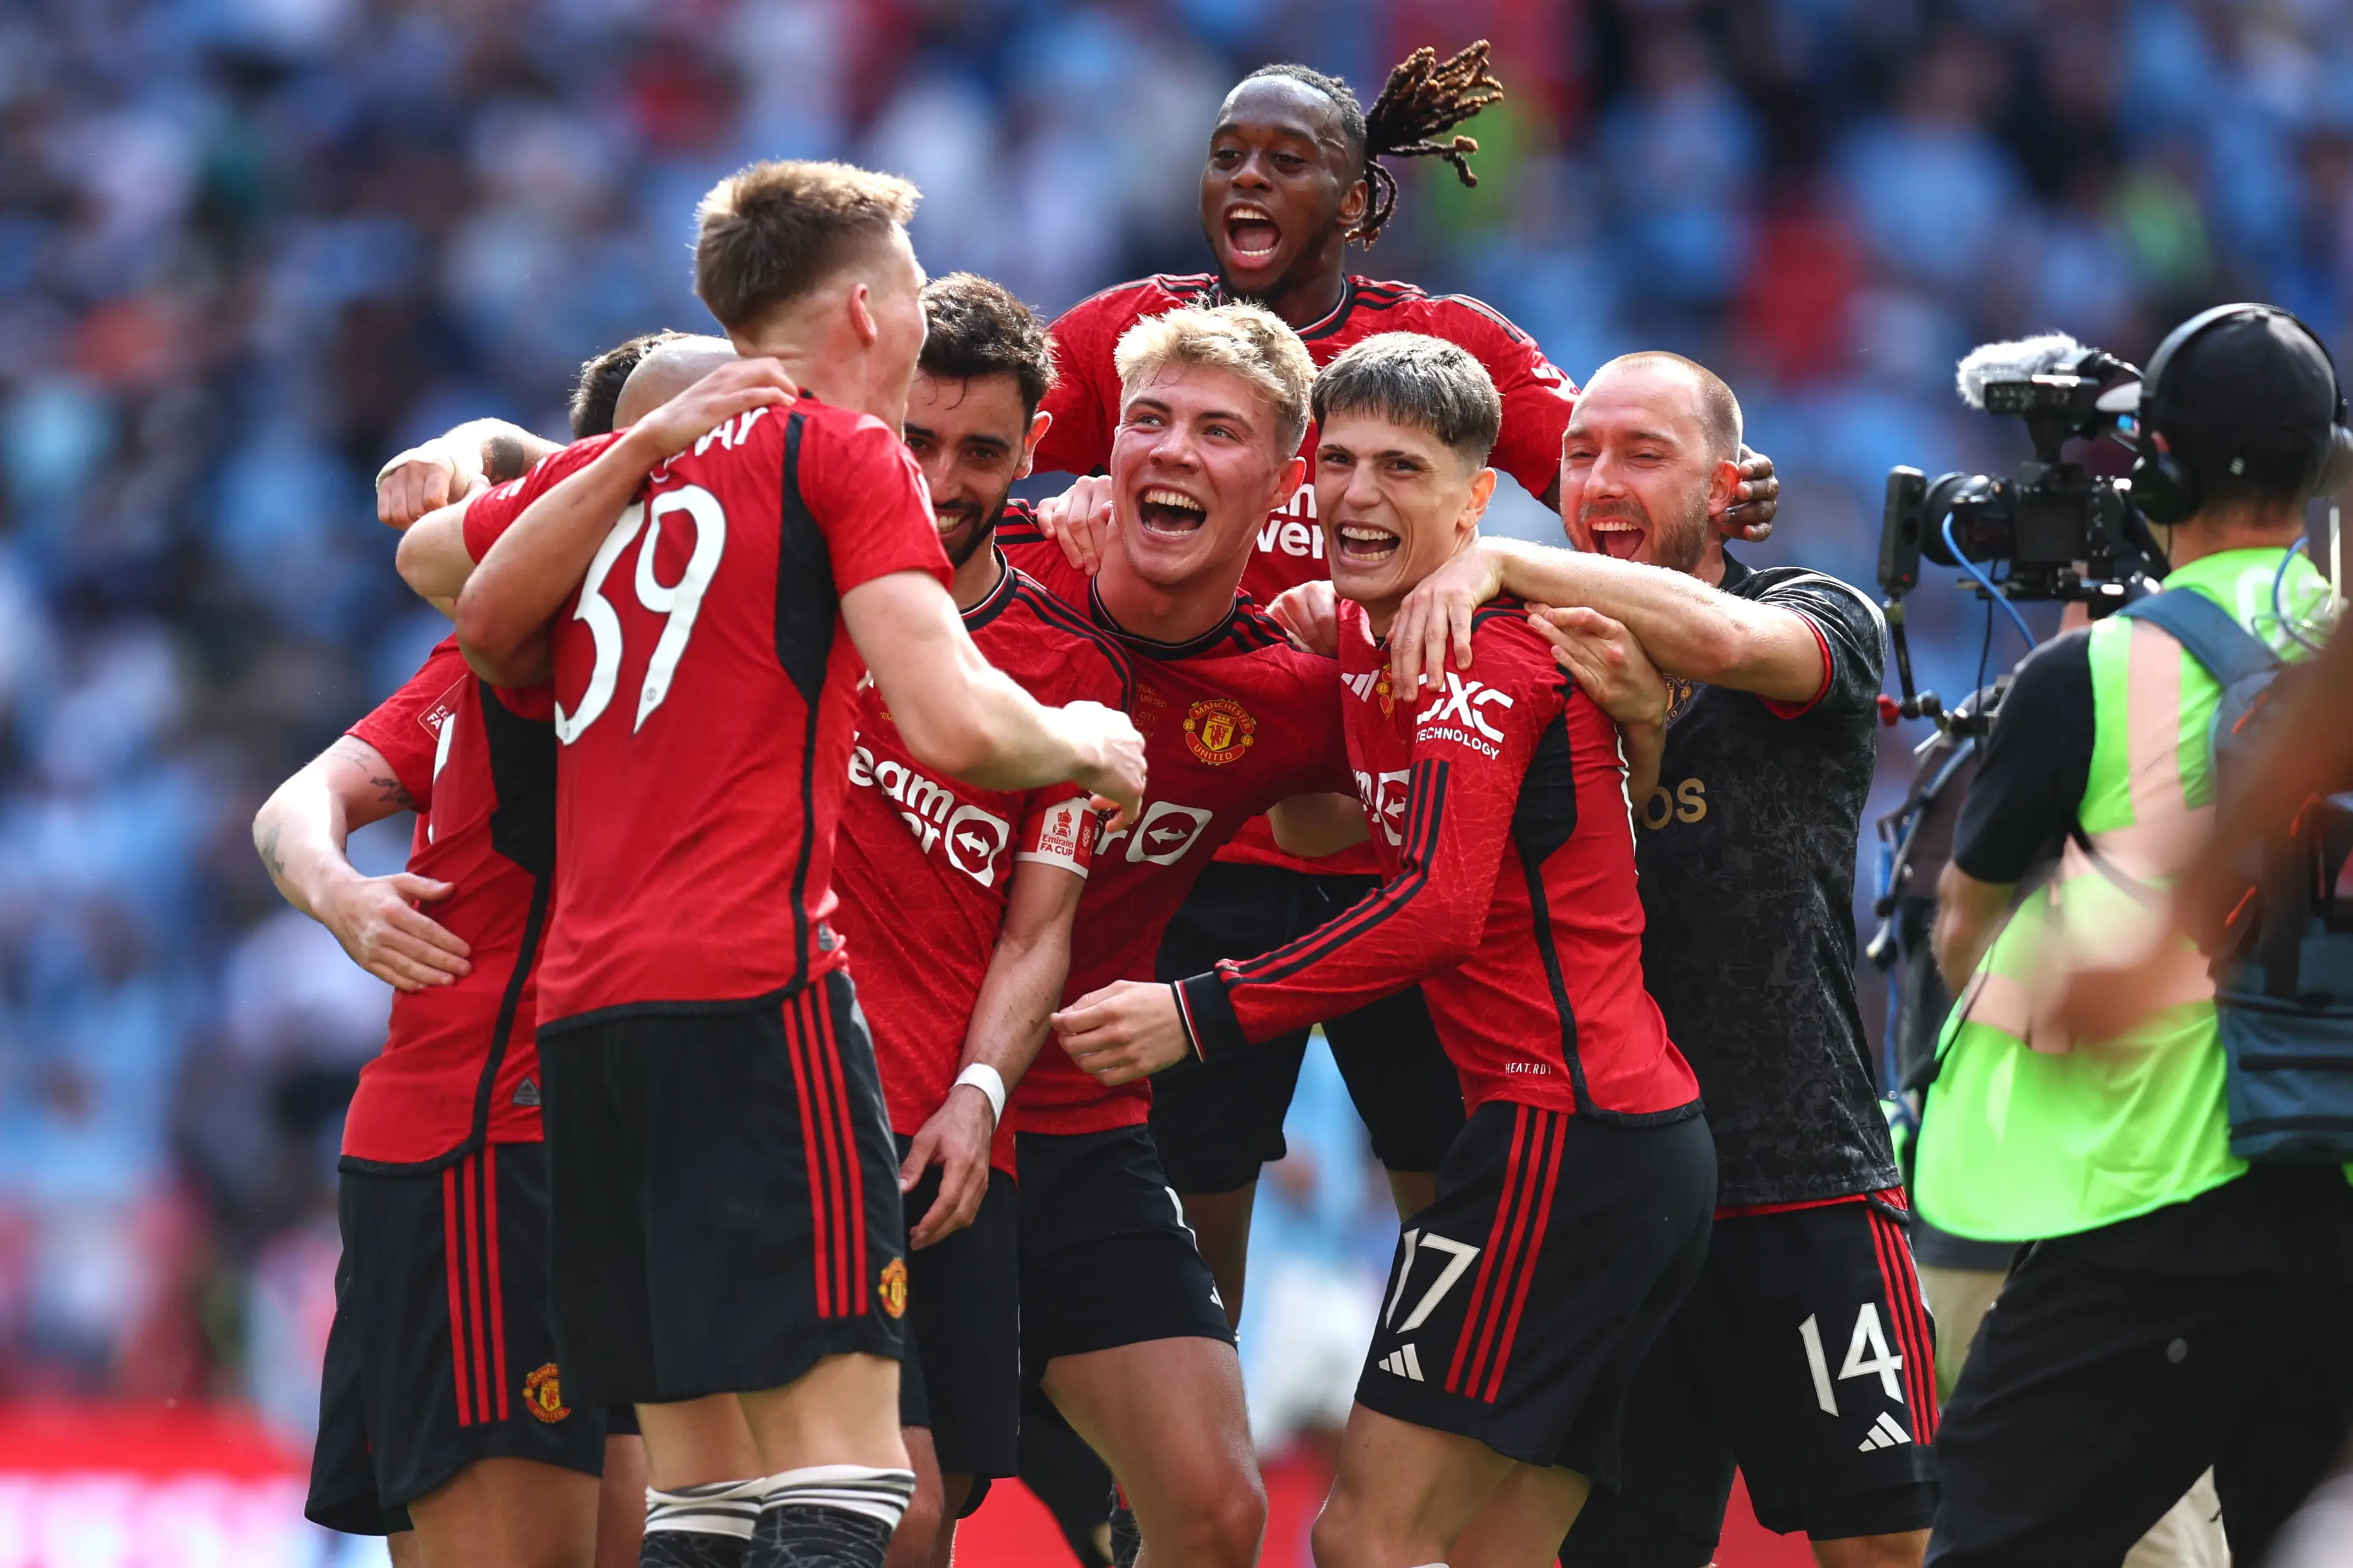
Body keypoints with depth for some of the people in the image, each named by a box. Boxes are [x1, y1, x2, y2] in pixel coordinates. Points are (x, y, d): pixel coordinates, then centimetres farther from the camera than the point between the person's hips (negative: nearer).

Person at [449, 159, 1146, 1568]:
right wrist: (1085, 745, 10)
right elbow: (957, 727, -10)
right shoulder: (845, 449, 1)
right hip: (754, 990, -7)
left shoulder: (611, 474, 20)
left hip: (582, 1003, 7)